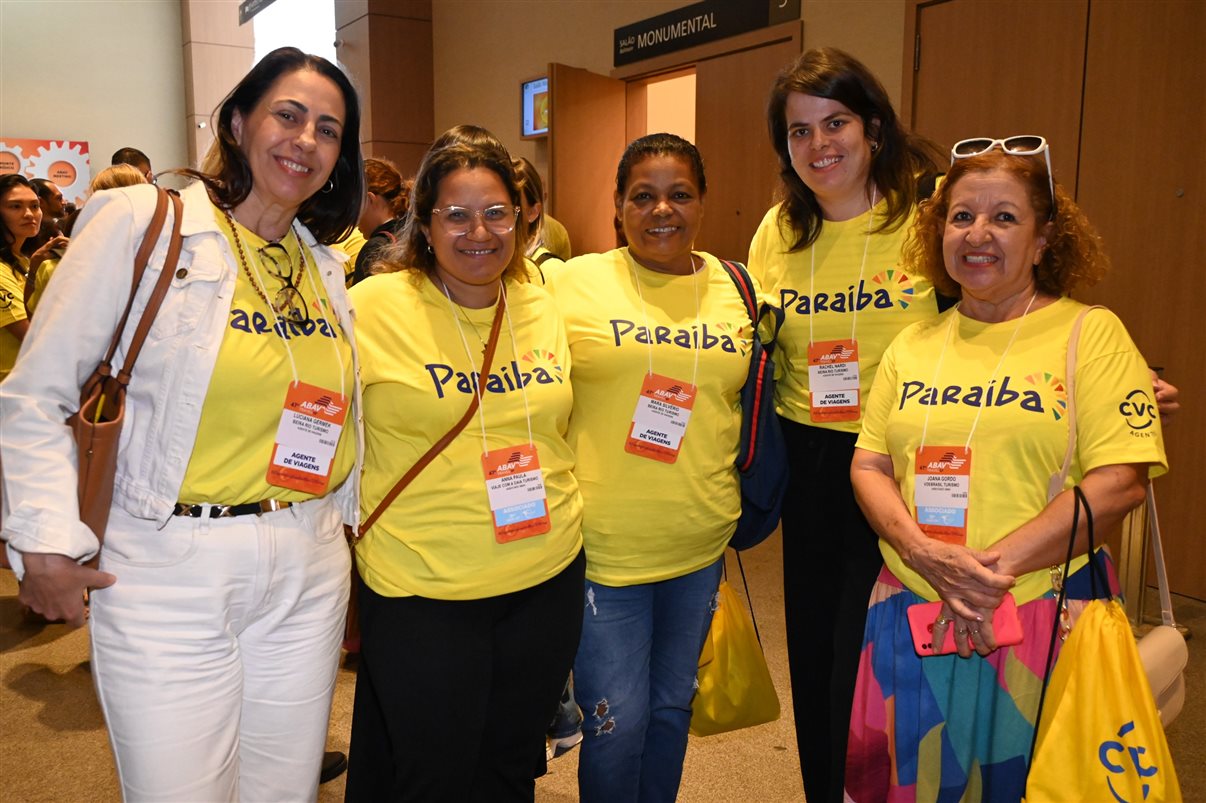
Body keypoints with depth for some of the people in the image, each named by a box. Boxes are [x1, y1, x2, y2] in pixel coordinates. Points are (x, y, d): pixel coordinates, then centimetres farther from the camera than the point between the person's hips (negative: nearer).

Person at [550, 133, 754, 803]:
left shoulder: (736, 288, 5)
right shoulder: (574, 282, -6)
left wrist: (740, 512, 12)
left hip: (701, 545, 4)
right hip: (604, 546, -4)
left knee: (673, 705, 20)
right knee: (617, 722, 5)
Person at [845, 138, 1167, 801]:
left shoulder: (1091, 333, -4)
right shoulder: (914, 344, 8)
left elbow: (1120, 480, -13)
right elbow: (868, 466, 5)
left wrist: (997, 566, -20)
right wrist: (922, 552, -13)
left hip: (1042, 620, -3)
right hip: (911, 619, 4)